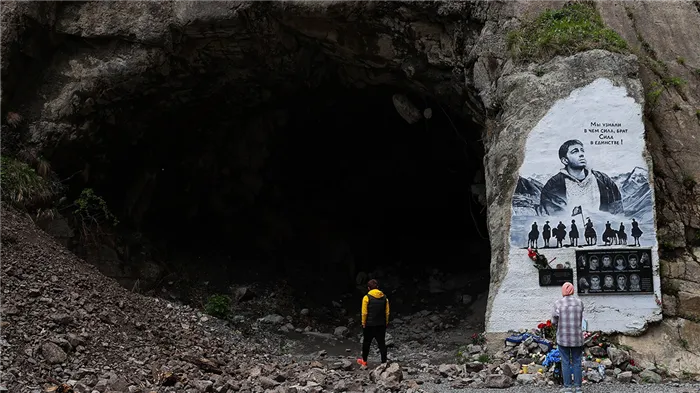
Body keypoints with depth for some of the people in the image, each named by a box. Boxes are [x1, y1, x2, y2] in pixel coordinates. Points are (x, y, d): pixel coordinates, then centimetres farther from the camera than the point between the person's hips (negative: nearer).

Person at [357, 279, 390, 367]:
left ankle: (364, 361, 26)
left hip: (369, 324, -3)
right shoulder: (384, 297, 1)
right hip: (381, 324, 3)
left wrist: (363, 323, -1)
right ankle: (384, 362, 3)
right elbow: (387, 312, 3)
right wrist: (386, 323, 12)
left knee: (366, 343, 13)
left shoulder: (367, 298, -11)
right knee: (382, 343, 6)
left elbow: (364, 313, -11)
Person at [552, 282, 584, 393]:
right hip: (577, 338, 2)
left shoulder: (558, 303, -9)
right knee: (577, 362, 10)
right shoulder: (579, 302, -2)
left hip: (563, 338, -2)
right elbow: (580, 317, 8)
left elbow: (554, 321, -4)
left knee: (565, 362, 6)